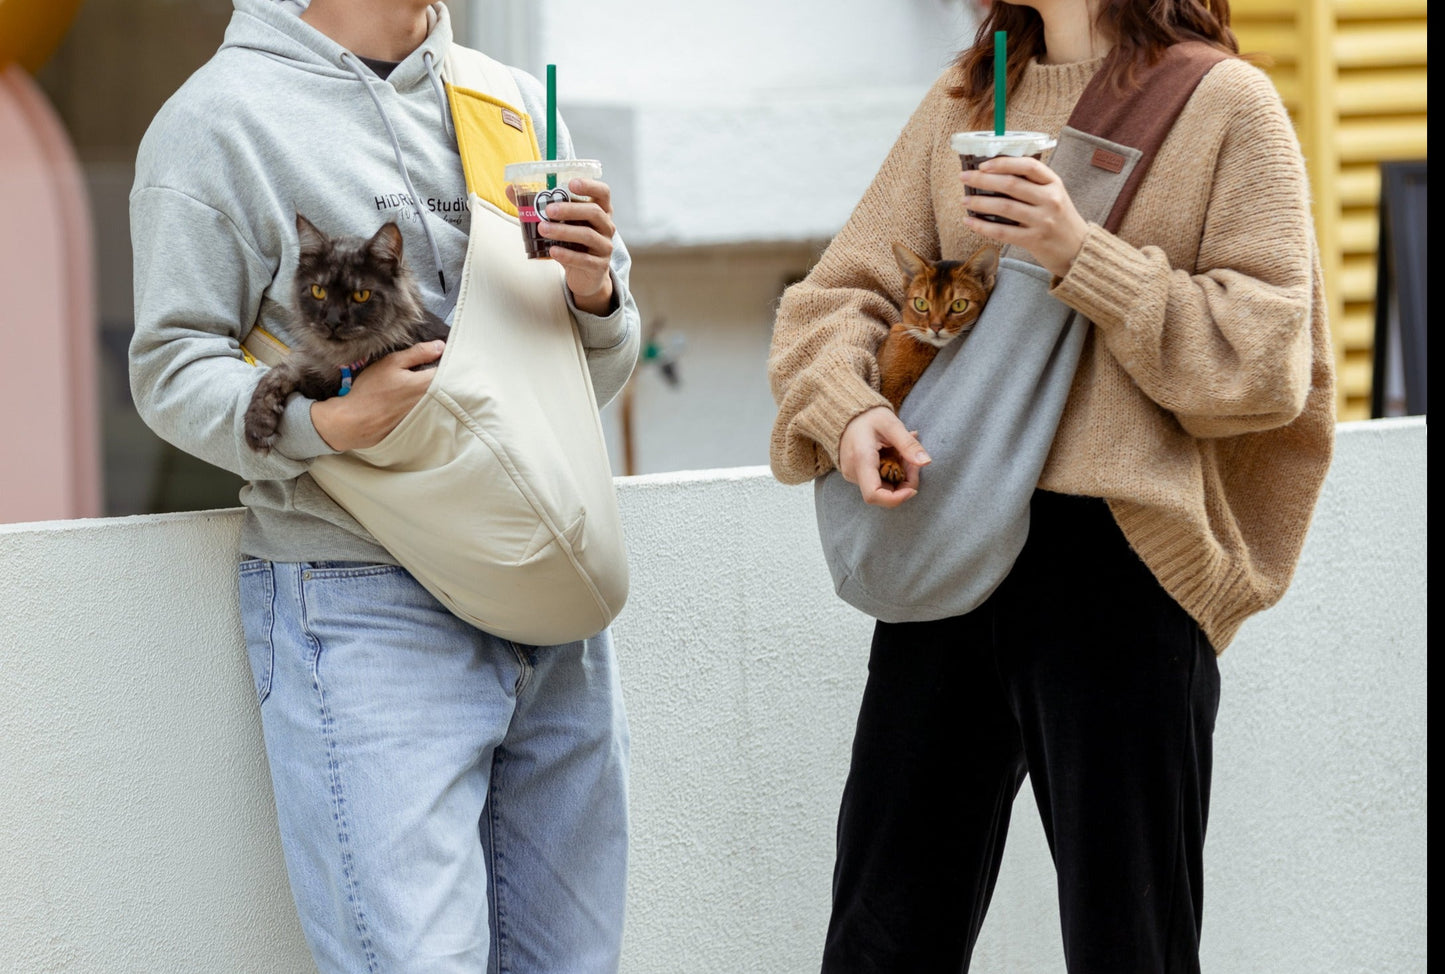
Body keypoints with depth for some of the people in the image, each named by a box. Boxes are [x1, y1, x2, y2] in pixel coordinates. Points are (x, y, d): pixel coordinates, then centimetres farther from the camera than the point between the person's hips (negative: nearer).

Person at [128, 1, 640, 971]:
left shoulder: (514, 101, 16)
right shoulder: (219, 118, -2)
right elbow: (173, 367, -5)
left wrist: (596, 295, -4)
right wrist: (328, 423, -22)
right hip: (369, 612, -6)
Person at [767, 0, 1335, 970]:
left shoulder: (1228, 104, 0)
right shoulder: (962, 103, 15)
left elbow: (1265, 359, -8)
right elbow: (839, 295, 9)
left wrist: (1083, 256, -17)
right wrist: (847, 409, -11)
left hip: (1119, 561, -4)